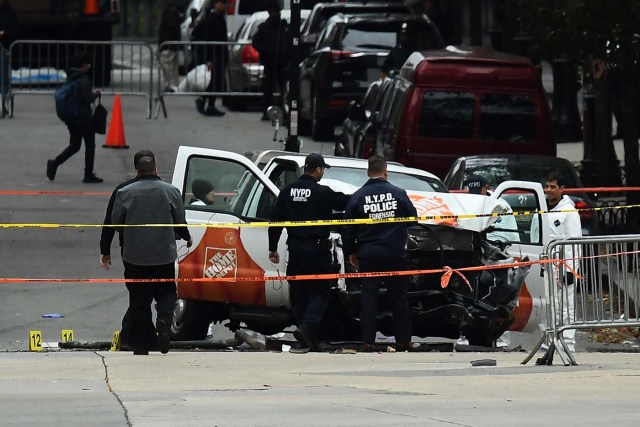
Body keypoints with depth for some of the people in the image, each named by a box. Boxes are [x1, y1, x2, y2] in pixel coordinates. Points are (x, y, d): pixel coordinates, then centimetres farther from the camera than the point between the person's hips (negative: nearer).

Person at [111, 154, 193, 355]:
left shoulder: (125, 193, -3)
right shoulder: (171, 191, -1)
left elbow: (115, 222, 2)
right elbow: (180, 222, 4)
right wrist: (187, 238, 25)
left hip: (134, 256, 0)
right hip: (164, 255, 0)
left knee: (139, 301, 6)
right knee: (166, 292, 15)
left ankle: (141, 346, 4)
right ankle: (163, 320, -16)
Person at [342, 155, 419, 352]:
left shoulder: (358, 196, -3)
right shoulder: (398, 193, -4)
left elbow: (348, 228, -1)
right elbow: (413, 218, 6)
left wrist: (350, 252, 10)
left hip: (368, 255, 0)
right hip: (395, 254, 0)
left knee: (368, 297, 2)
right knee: (398, 297, 9)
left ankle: (368, 342, -3)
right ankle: (403, 340, 13)